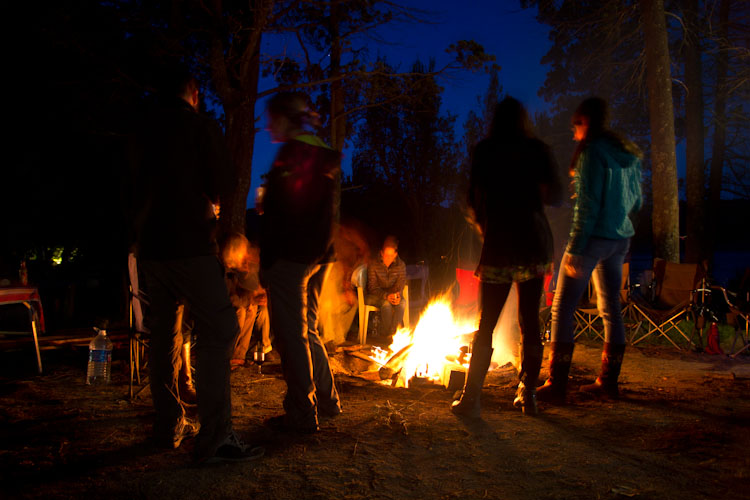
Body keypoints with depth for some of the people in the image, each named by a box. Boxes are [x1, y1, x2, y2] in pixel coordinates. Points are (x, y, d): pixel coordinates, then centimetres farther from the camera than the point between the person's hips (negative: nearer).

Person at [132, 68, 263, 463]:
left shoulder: (147, 134, 13)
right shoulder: (202, 128, -2)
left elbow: (139, 188, 19)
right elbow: (221, 185, -1)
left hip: (149, 246, 7)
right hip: (189, 244, -7)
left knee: (164, 334, 12)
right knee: (217, 331, -9)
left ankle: (169, 426, 19)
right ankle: (214, 438, -15)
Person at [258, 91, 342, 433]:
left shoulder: (290, 153, -11)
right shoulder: (327, 157, 15)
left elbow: (277, 212, -16)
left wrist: (266, 261, -12)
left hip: (290, 257, -9)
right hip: (319, 255, 9)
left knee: (291, 334, -3)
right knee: (308, 331, 18)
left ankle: (302, 414, 1)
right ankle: (327, 401, 26)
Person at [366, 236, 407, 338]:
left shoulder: (401, 265, -3)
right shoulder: (373, 265, -11)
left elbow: (400, 285, -4)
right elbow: (373, 287, -13)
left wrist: (397, 295, -28)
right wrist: (386, 296, -30)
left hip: (392, 295, 3)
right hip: (374, 296, -3)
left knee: (401, 303, -30)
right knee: (386, 303, -35)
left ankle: (393, 334, -25)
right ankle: (385, 335, -24)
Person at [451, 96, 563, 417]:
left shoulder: (484, 152, 1)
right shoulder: (537, 149, 4)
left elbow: (474, 201, 2)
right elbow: (554, 196, 6)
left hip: (499, 246, -1)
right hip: (535, 246, 2)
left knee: (486, 324, 1)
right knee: (530, 322, 10)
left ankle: (471, 398, -3)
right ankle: (527, 394, 14)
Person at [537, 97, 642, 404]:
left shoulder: (592, 151, -12)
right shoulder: (629, 154, 13)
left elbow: (588, 205, -18)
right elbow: (636, 202, 17)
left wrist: (575, 248, -18)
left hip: (594, 237, -9)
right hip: (620, 239, 9)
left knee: (562, 309, -5)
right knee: (611, 310, 13)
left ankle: (556, 385, -5)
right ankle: (608, 381, 20)